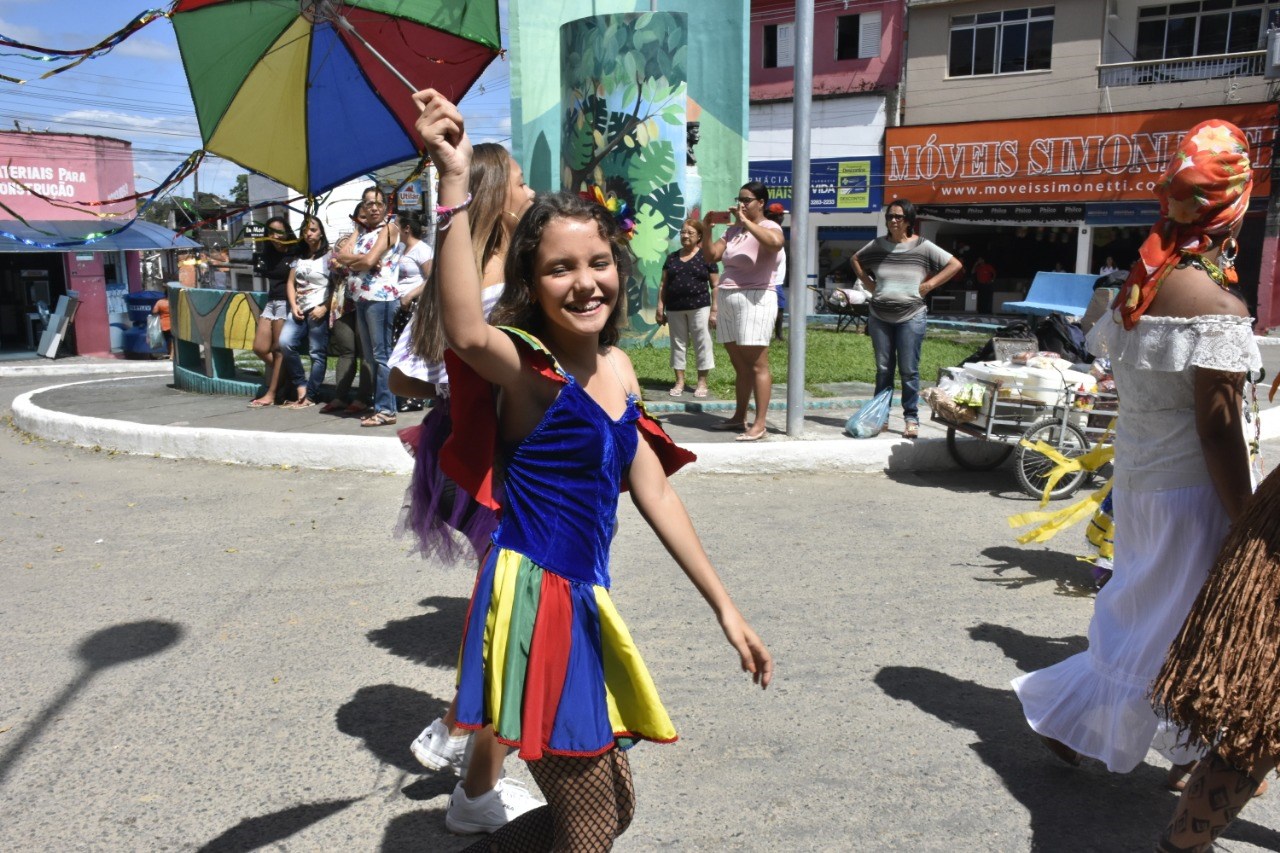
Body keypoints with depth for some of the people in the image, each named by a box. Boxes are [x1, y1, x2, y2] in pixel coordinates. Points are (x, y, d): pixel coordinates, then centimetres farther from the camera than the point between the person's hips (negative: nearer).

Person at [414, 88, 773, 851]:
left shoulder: (618, 368, 6)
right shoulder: (530, 368, -15)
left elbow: (654, 494, 10)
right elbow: (467, 334, -40)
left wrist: (725, 607, 11)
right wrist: (454, 182, -46)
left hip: (585, 602, 8)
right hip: (534, 601, -8)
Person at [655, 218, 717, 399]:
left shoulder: (706, 257, 1)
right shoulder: (672, 258, 12)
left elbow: (715, 286, -1)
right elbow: (663, 284, 12)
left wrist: (714, 310, -7)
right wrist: (660, 308, 4)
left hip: (699, 308, -3)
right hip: (674, 309, 3)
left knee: (702, 344, 0)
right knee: (678, 344, 8)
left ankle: (702, 382, 8)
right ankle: (679, 382, 15)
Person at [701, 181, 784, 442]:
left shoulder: (769, 227, -6)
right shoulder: (733, 230, 16)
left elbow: (775, 242, -30)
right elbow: (710, 256, 13)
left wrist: (745, 221, -23)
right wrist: (706, 227, 2)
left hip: (754, 300, -8)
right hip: (727, 300, 8)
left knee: (757, 364, -8)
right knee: (740, 365, 12)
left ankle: (760, 424, -8)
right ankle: (739, 417, 18)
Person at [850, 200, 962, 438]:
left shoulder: (922, 247, -2)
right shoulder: (877, 245, 6)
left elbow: (955, 265, 0)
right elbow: (855, 260, 24)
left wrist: (928, 285, -6)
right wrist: (868, 284, 11)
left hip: (911, 317, -3)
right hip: (880, 317, 3)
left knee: (909, 370, 0)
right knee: (883, 369, 9)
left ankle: (911, 418, 7)